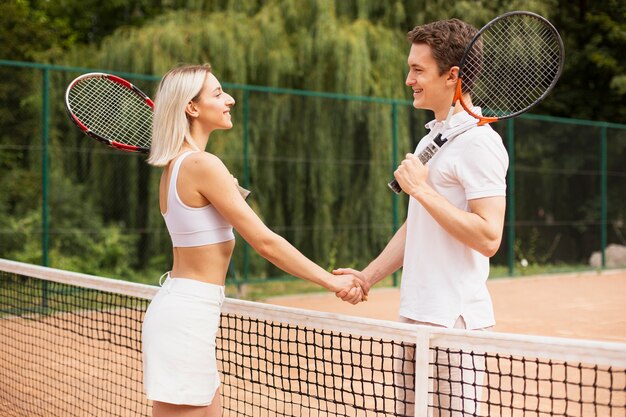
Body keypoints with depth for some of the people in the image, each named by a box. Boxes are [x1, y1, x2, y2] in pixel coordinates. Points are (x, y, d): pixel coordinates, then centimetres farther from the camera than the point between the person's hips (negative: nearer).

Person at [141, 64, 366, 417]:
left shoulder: (174, 166, 11)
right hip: (188, 314, -9)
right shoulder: (203, 164, -17)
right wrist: (331, 281, -11)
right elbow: (265, 241, -17)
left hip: (181, 306, 9)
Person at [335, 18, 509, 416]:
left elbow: (488, 237, -21)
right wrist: (368, 277, 16)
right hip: (416, 317, 9)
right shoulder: (431, 138, 17)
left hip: (455, 323, -9)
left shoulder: (479, 141, -12)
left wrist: (422, 189, -18)